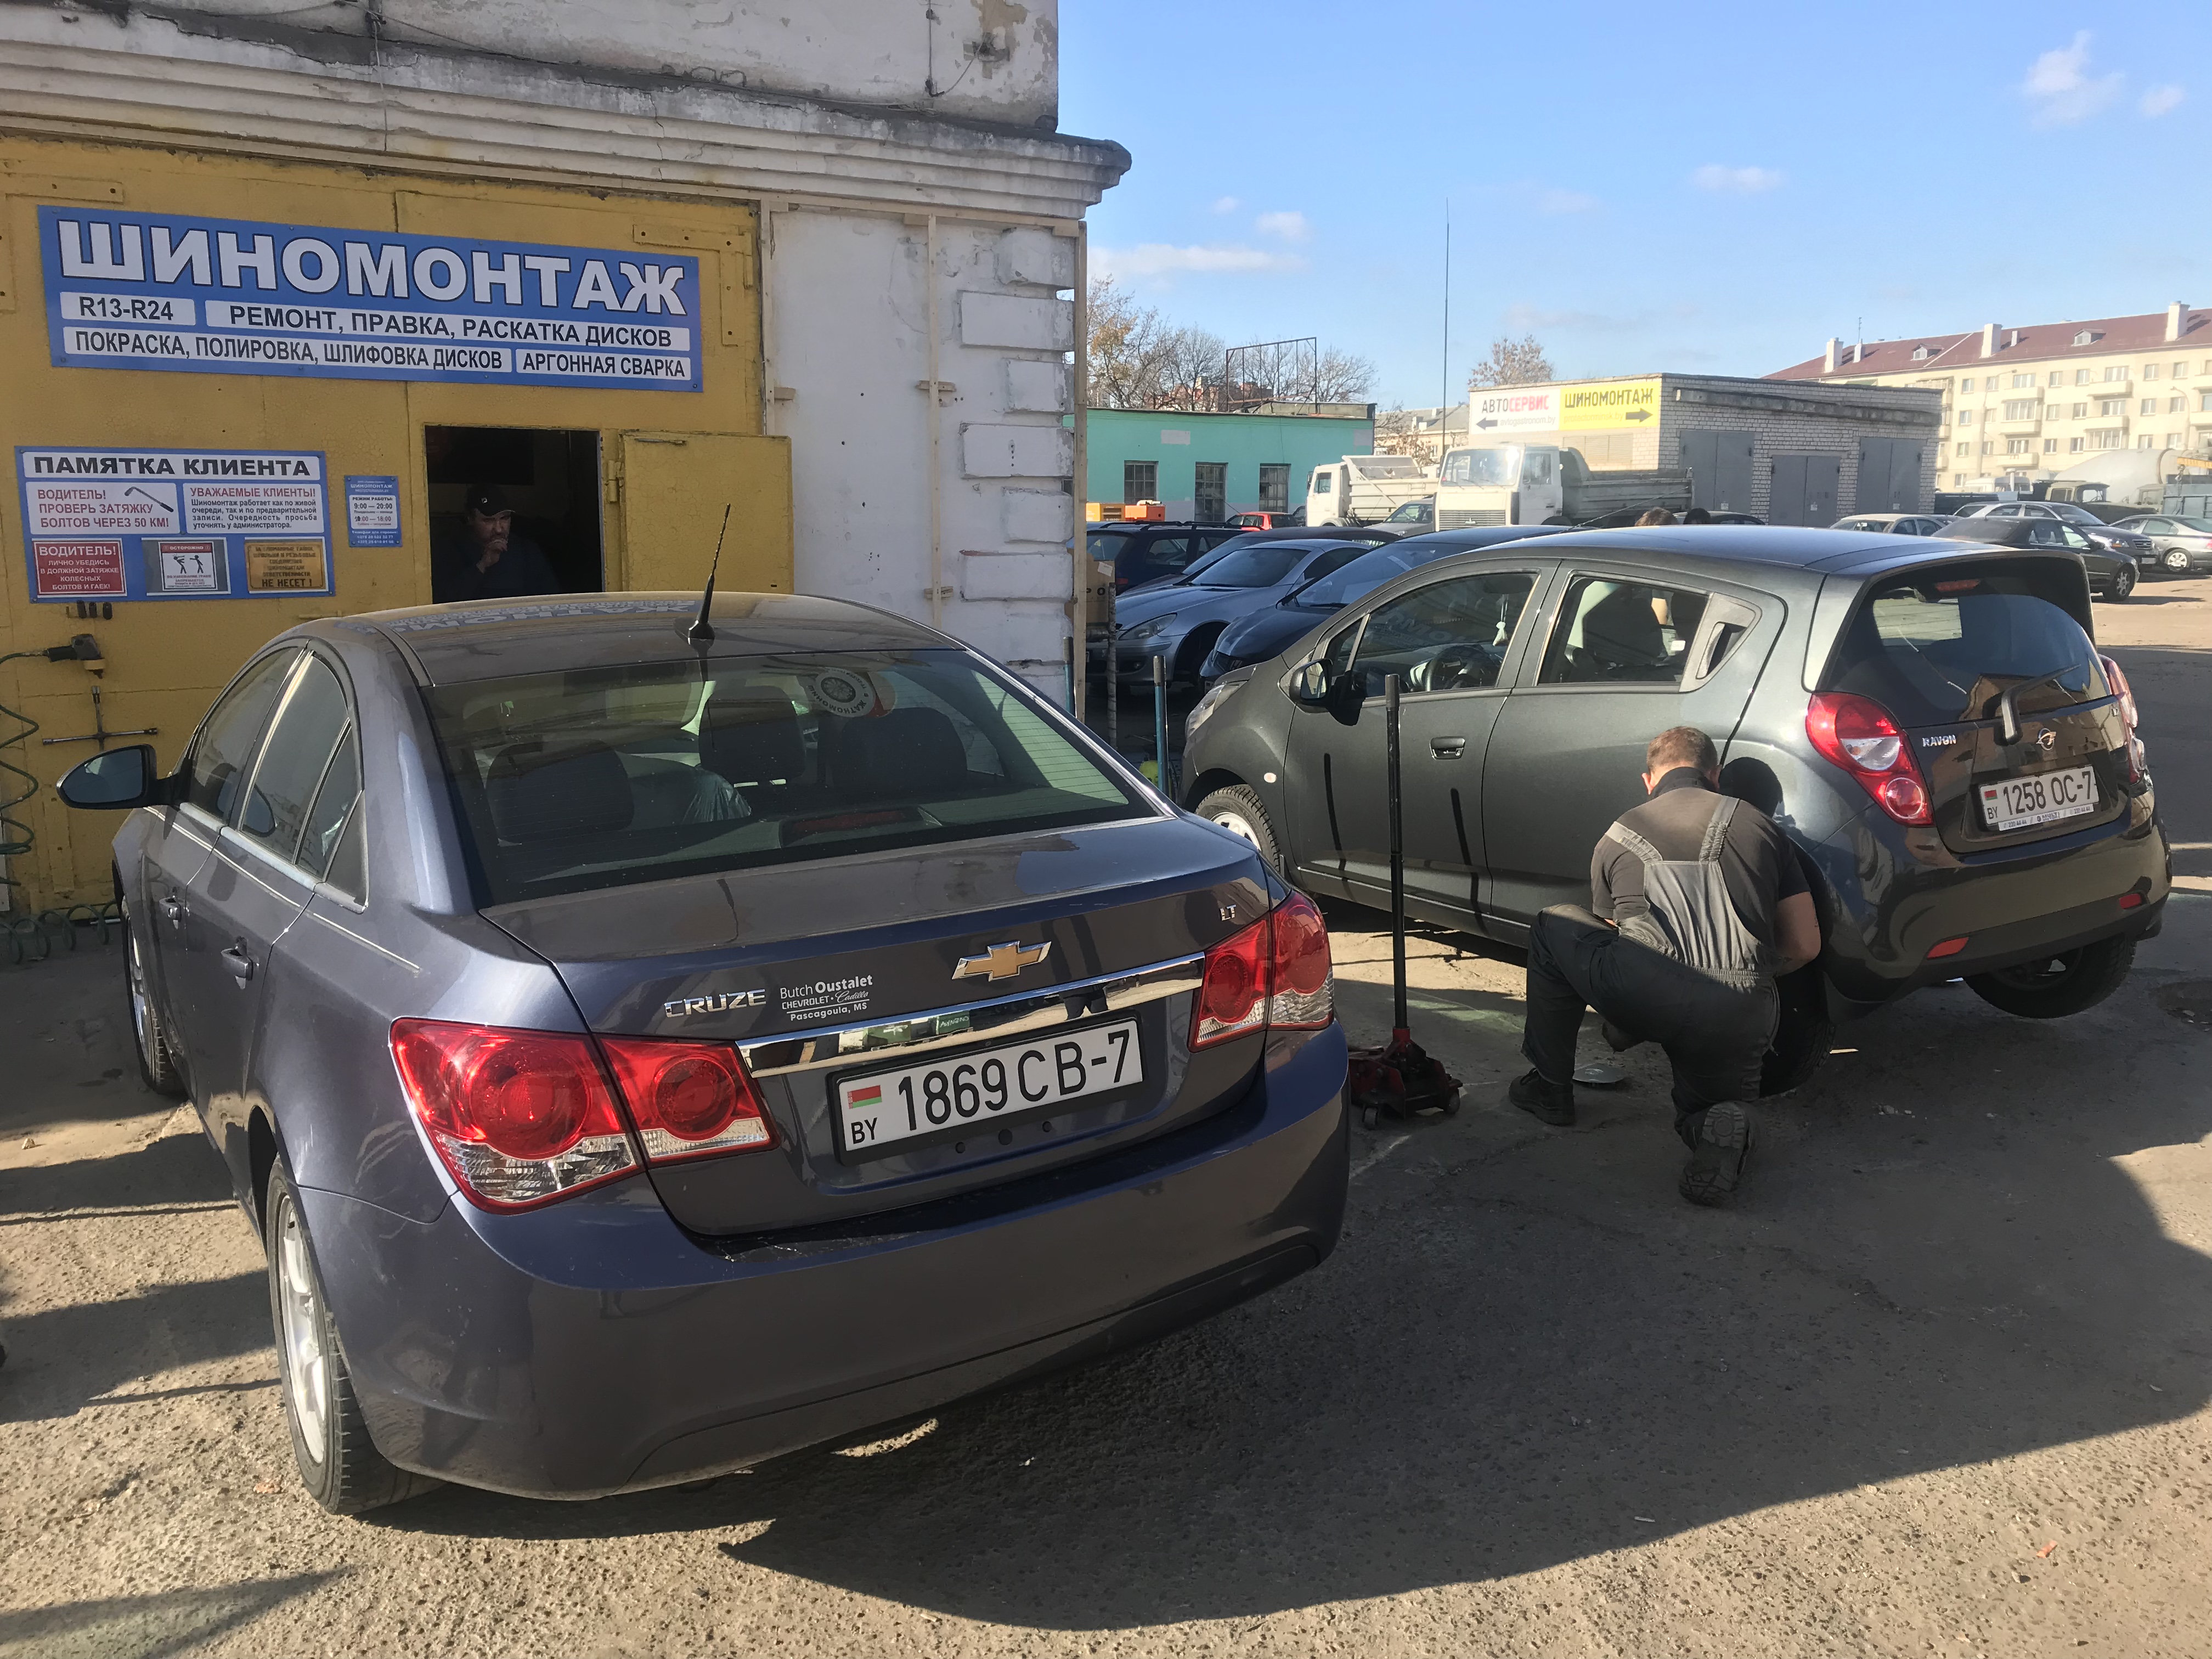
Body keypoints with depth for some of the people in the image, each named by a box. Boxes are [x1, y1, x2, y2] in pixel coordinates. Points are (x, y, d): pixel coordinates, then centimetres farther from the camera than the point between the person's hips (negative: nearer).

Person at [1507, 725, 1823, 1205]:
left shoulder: (1618, 836, 20)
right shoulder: (1760, 826, 20)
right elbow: (1805, 947, 19)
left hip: (1641, 1002, -1)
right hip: (1739, 1028, 2)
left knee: (1553, 929, 26)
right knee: (1707, 1107, 32)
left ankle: (1549, 1086, 28)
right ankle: (1715, 1125, -6)